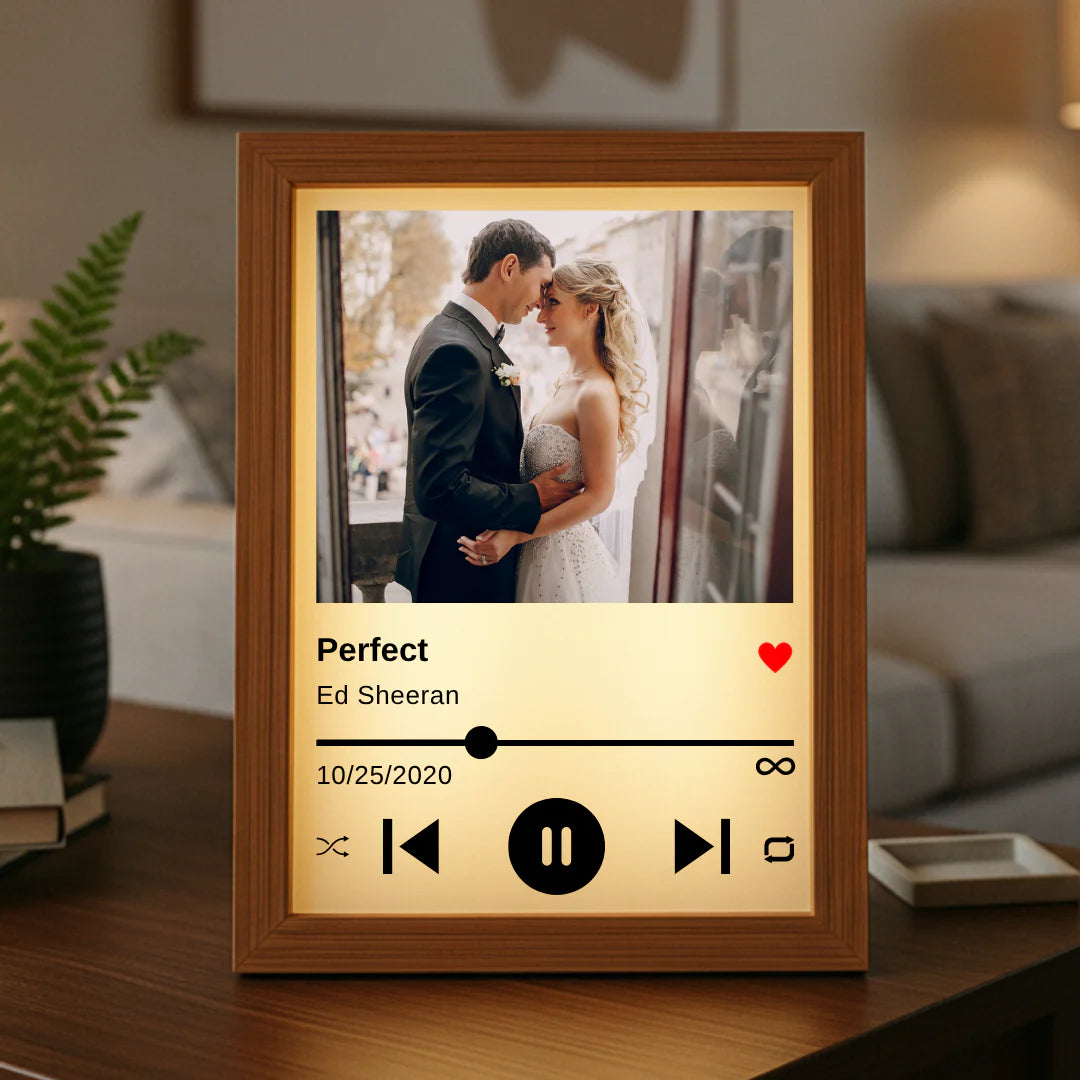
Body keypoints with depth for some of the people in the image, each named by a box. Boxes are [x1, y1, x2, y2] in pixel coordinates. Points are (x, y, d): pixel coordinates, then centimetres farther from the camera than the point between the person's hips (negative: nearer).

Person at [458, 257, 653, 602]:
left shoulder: (597, 394, -19)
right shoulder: (570, 381, 9)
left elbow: (598, 495, -20)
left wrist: (515, 535, -22)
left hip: (567, 557, -9)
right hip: (540, 552, 9)